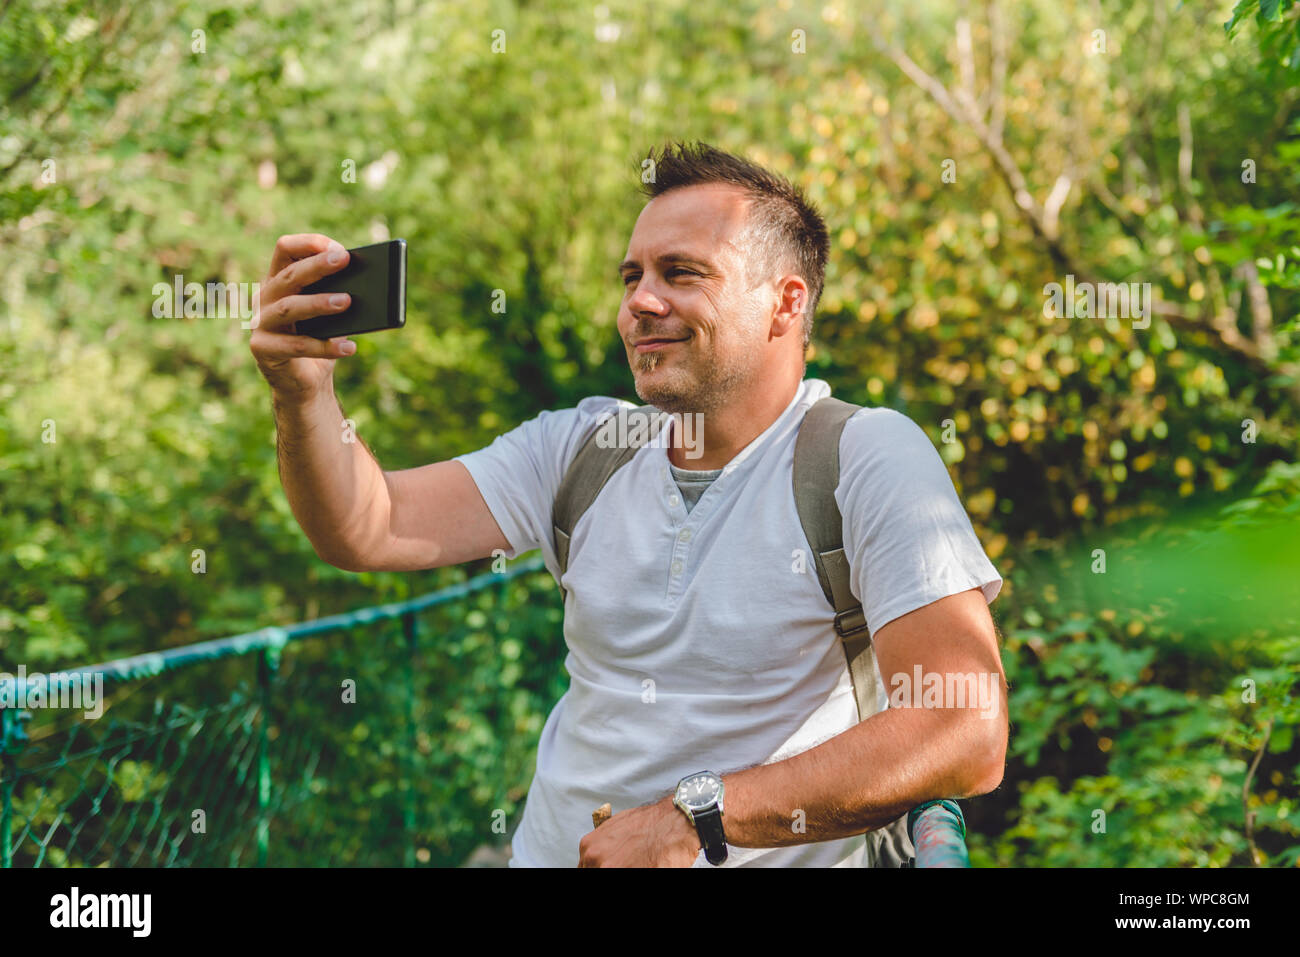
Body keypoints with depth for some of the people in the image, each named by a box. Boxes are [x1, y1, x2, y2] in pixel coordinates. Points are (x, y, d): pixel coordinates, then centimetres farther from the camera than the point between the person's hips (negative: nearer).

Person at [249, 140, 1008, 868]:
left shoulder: (867, 458, -9)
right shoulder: (582, 446, 7)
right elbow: (366, 530, 1)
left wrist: (695, 817, -20)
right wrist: (305, 391, -18)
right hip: (549, 851, 5)